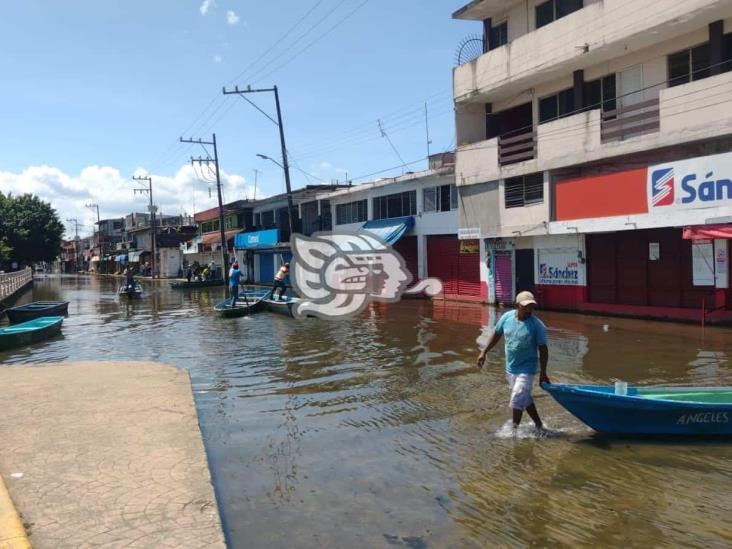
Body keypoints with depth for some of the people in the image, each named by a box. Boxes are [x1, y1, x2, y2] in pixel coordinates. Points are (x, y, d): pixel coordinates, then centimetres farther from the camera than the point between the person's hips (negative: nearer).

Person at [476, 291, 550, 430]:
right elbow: (496, 335, 9)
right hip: (510, 368, 5)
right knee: (525, 399, 17)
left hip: (526, 369, -5)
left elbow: (543, 349, -12)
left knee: (517, 400, -8)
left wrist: (543, 374, -12)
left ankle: (514, 429, 7)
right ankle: (539, 425, 33)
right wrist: (484, 352, 9)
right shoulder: (507, 317, -6)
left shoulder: (537, 325, -17)